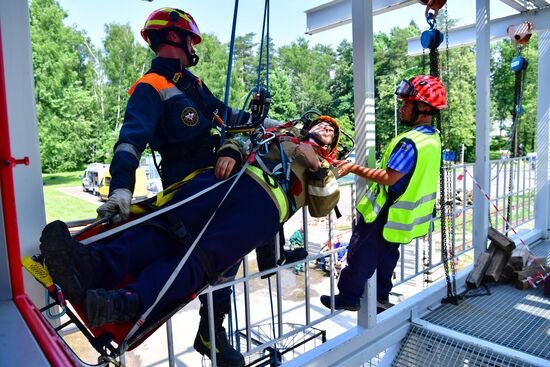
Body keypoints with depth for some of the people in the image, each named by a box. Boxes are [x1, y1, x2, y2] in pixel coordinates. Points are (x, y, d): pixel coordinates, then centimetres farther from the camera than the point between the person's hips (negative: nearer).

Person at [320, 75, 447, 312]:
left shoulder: (411, 142, -28)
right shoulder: (434, 138, 4)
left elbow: (389, 178, -31)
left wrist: (354, 168, -26)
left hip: (385, 217, -9)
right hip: (406, 217, 9)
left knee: (360, 256, 6)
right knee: (386, 255, 23)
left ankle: (347, 298, 21)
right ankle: (381, 297, 38)